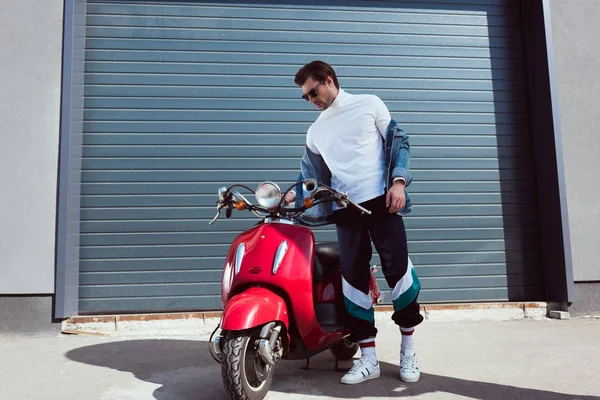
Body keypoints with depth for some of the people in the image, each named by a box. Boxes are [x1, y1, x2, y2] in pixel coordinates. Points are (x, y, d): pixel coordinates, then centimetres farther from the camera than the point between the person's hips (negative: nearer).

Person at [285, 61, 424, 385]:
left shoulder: (369, 104, 10)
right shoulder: (315, 132, 20)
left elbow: (398, 141, 5)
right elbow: (312, 177, 19)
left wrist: (398, 181, -9)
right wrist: (295, 195, -1)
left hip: (381, 199, -3)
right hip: (345, 209, 4)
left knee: (397, 268, -9)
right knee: (353, 278, -1)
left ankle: (408, 348, 10)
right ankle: (368, 358, 7)